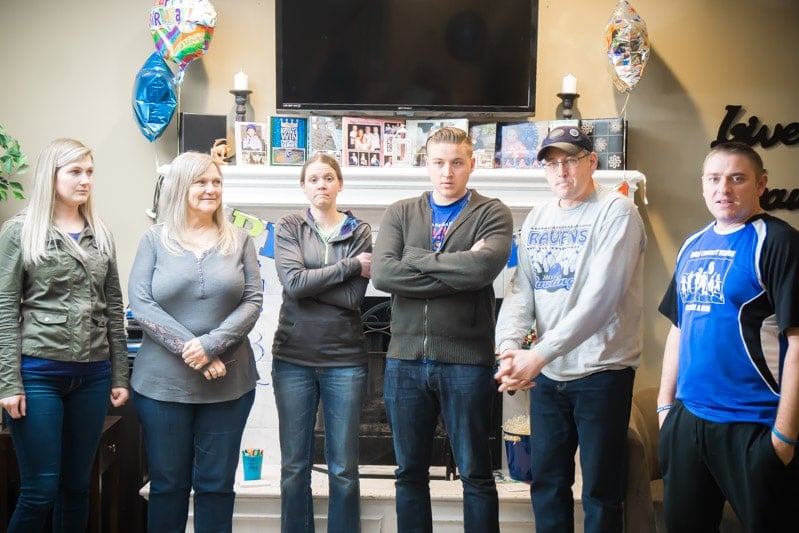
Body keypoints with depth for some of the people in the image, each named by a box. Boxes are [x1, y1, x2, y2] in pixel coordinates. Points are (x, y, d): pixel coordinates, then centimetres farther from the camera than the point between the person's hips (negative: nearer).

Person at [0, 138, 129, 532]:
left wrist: (120, 376, 10)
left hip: (93, 376, 4)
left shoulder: (100, 234, 11)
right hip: (38, 373, -4)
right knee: (39, 491, -1)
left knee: (76, 484, 11)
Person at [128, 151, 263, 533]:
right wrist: (190, 350, -17)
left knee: (216, 484, 9)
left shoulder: (239, 240, 5)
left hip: (228, 382, 1)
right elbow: (140, 304, -7)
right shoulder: (154, 240, 1)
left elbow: (252, 301, -2)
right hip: (163, 382, -1)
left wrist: (212, 344, -17)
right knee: (167, 484, 8)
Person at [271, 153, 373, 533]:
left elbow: (353, 296, -7)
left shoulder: (360, 232, 4)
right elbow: (293, 282, -14)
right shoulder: (288, 228, 3)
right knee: (294, 466, 8)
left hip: (345, 359, 0)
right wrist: (350, 265, -10)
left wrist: (308, 281, -10)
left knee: (344, 469, 6)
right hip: (294, 358, 0)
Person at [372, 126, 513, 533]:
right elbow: (382, 274, -9)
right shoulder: (400, 214, 8)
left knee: (476, 475, 7)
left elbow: (484, 267, -19)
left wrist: (415, 259, -9)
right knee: (410, 472, 13)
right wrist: (458, 272, -12)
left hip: (466, 361, -3)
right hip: (405, 360, 3)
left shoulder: (492, 214, 1)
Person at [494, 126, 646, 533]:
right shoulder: (536, 219, 10)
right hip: (546, 374, 6)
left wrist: (540, 354, -26)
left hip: (601, 372, -6)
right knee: (546, 483, 15)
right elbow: (521, 289, 3)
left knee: (600, 491, 4)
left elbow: (601, 297, -21)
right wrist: (509, 346, -17)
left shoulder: (616, 212, -11)